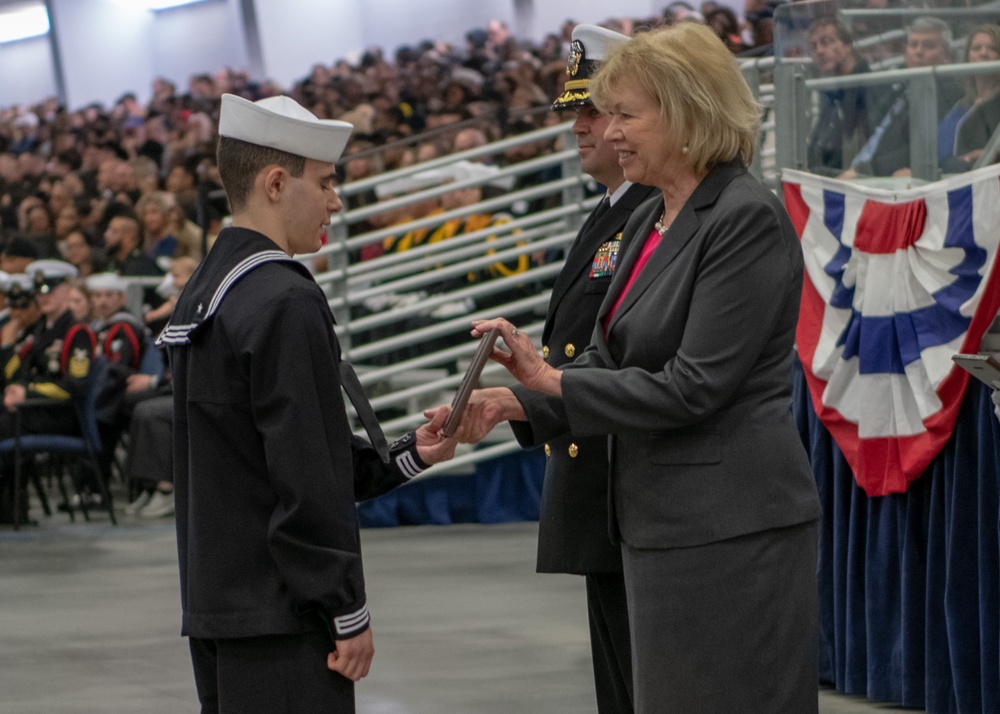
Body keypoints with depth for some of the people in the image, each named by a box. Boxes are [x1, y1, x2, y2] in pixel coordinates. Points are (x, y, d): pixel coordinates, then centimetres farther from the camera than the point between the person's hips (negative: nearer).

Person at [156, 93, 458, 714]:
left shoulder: (204, 292, 14)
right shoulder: (284, 302, -16)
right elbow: (306, 481, -19)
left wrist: (409, 456, 13)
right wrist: (350, 616, -13)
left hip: (215, 608, 10)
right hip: (278, 617, -10)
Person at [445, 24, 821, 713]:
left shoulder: (750, 218, -15)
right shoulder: (649, 222, 13)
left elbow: (695, 386, -19)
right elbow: (611, 359, 15)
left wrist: (553, 381, -15)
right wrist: (517, 400, -2)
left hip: (732, 526, -9)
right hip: (666, 522, 9)